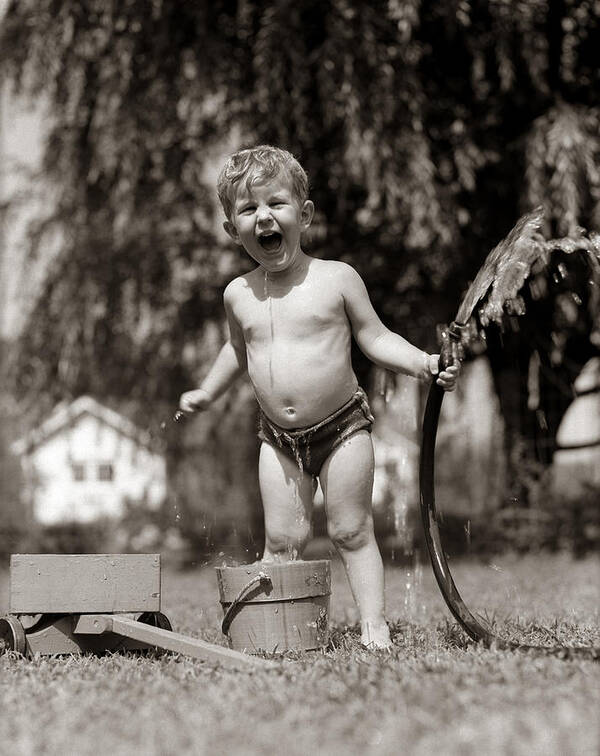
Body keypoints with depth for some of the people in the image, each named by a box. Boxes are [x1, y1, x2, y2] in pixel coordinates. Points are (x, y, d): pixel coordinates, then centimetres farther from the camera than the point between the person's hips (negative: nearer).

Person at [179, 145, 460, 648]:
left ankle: (374, 626, 7)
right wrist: (207, 392, 30)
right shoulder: (239, 295, 4)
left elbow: (375, 338, -2)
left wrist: (424, 363, -15)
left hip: (342, 429, -3)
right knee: (282, 540, 1)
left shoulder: (336, 278, -6)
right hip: (279, 440, 3)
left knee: (352, 532, 1)